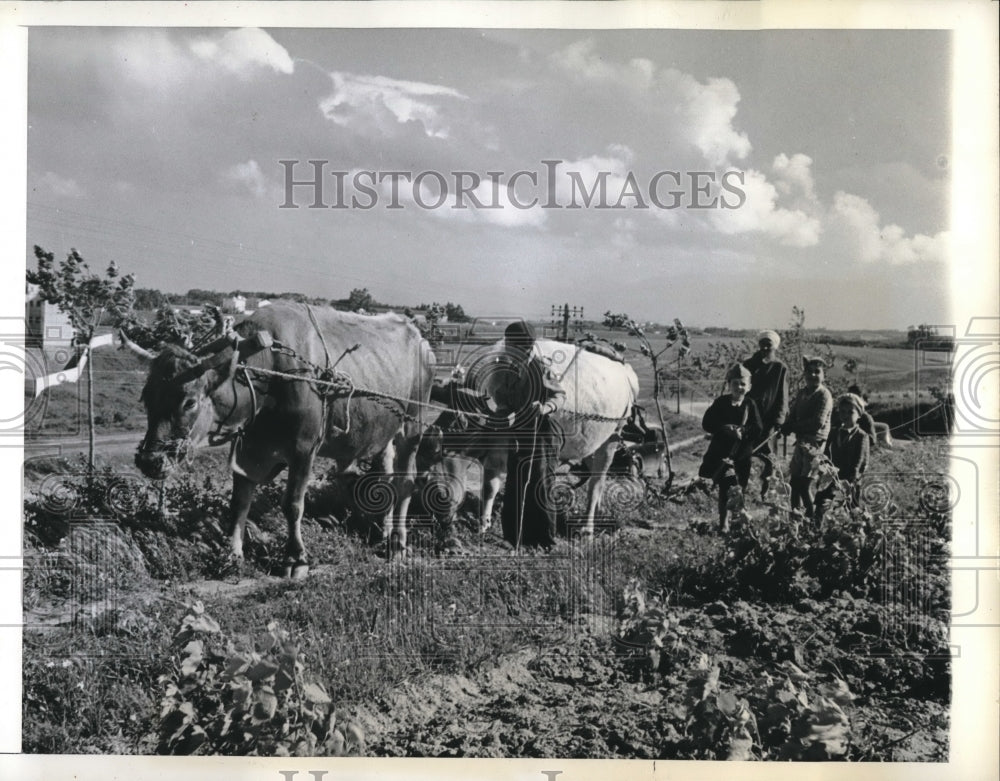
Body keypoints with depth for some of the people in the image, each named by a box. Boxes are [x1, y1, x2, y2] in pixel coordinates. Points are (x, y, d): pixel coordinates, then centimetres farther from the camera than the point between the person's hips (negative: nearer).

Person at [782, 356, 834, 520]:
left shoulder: (824, 395, -11)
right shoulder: (801, 393, 12)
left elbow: (818, 422, -19)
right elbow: (792, 414, 12)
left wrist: (794, 427, -14)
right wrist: (787, 426, -10)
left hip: (815, 443, -7)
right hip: (801, 441, 7)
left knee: (804, 484, -8)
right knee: (794, 481, 10)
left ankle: (813, 516, 3)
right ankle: (795, 511, 22)